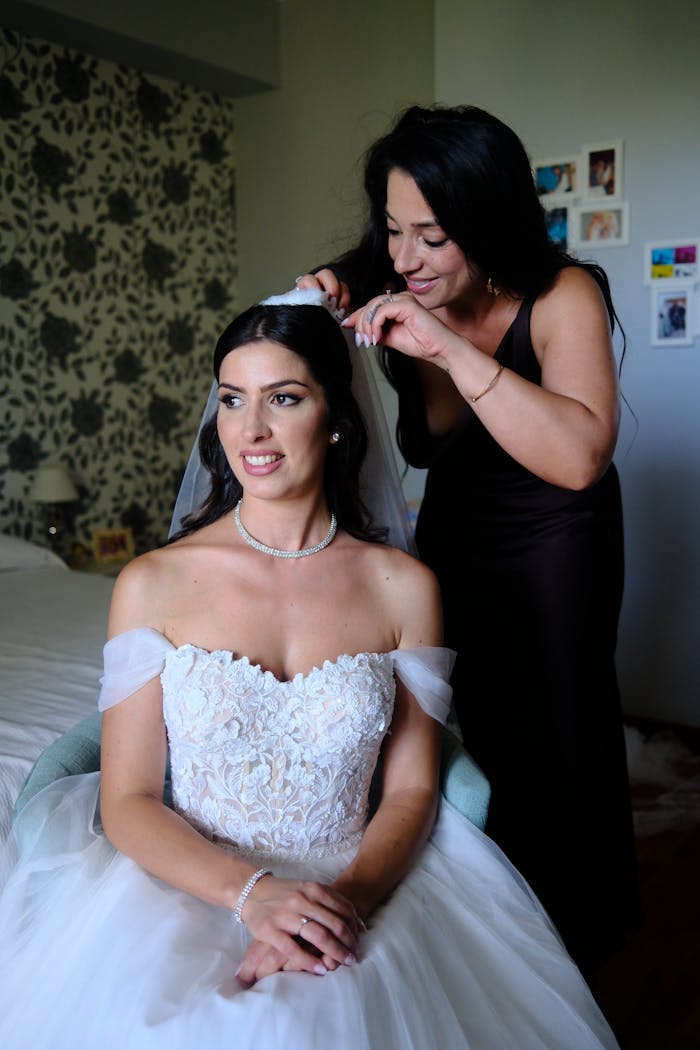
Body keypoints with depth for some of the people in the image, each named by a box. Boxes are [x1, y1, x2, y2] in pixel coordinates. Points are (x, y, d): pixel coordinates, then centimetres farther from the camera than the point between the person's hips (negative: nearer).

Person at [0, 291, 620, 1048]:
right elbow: (128, 801, -3)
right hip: (191, 886, 0)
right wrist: (251, 893, -18)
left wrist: (346, 894, -17)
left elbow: (411, 789, 2)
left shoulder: (405, 587, -2)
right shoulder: (153, 584, -4)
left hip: (360, 887, 1)